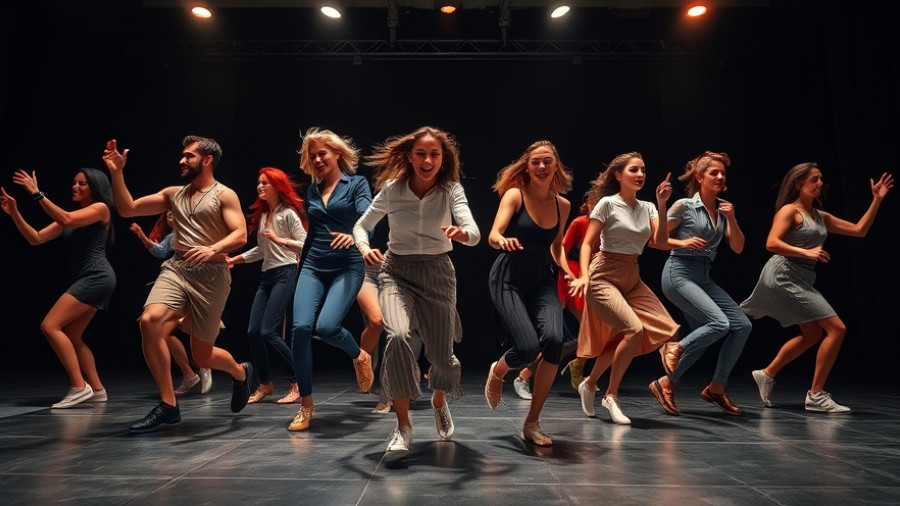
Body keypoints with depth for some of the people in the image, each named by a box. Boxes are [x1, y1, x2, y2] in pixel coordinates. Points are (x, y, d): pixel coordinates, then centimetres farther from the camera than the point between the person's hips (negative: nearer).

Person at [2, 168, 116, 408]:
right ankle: (97, 390, 14)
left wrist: (37, 194, -17)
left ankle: (79, 387, -14)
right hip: (85, 280, 9)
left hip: (96, 277, -9)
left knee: (50, 326, -15)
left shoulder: (101, 208, -2)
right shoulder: (71, 216, 20)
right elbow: (35, 238, 14)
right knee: (71, 337, 9)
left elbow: (66, 220, -18)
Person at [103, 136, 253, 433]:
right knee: (150, 321, -25)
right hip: (176, 270, 4)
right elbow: (127, 209, 15)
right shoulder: (174, 194, 16)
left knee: (202, 356, 2)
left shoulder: (224, 195, 1)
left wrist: (213, 249, -30)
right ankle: (168, 405, -13)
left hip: (211, 276, -4)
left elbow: (240, 235, -12)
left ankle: (240, 372, 38)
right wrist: (116, 173, 5)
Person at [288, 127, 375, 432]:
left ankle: (359, 357, 10)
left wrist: (355, 234, -36)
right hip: (313, 267, 4)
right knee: (301, 327, -15)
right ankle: (305, 405, -1)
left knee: (326, 326, -24)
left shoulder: (357, 184, 2)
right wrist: (301, 261, 26)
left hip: (347, 267, -4)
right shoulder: (312, 191, 16)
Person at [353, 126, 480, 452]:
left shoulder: (451, 189, -12)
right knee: (398, 336, -27)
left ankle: (439, 403, 41)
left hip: (437, 272, 1)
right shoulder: (392, 188, -10)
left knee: (441, 353, 3)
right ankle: (403, 426, -11)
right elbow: (361, 226, 0)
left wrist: (462, 233, -49)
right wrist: (364, 248, -22)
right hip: (396, 271, 0)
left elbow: (475, 234, -26)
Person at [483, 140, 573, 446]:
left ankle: (532, 423, -4)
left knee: (554, 339, -22)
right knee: (528, 347, -21)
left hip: (542, 280, 4)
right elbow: (492, 236, -18)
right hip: (509, 278, -4)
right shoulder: (515, 195, -6)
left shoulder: (562, 204, 6)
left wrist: (568, 272, 5)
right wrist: (503, 241, -40)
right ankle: (497, 372, 20)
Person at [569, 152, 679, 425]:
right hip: (605, 276, -7)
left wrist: (661, 205, -7)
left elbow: (661, 244, -2)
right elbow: (587, 243, -9)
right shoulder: (607, 204, -5)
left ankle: (590, 384, 16)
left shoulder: (647, 208, 10)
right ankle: (611, 396, -3)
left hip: (632, 279, 7)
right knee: (634, 329, -23)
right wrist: (584, 276, -23)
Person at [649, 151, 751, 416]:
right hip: (679, 273, -7)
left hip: (704, 277, 7)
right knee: (719, 324, -23)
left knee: (742, 325, -4)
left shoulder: (723, 208, 13)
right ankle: (675, 348, 5)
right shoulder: (684, 206, -4)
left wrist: (731, 219, -4)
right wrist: (683, 242, -18)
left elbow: (737, 248, 9)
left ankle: (716, 387, 9)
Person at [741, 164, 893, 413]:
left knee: (813, 334, 18)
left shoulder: (821, 216, 18)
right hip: (784, 275, -9)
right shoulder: (789, 210, -5)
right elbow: (771, 243, -18)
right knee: (836, 328, -11)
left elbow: (859, 230, 17)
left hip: (801, 280, 9)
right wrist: (806, 252, -25)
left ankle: (767, 374, 26)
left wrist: (877, 200, 14)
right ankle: (816, 395, -5)